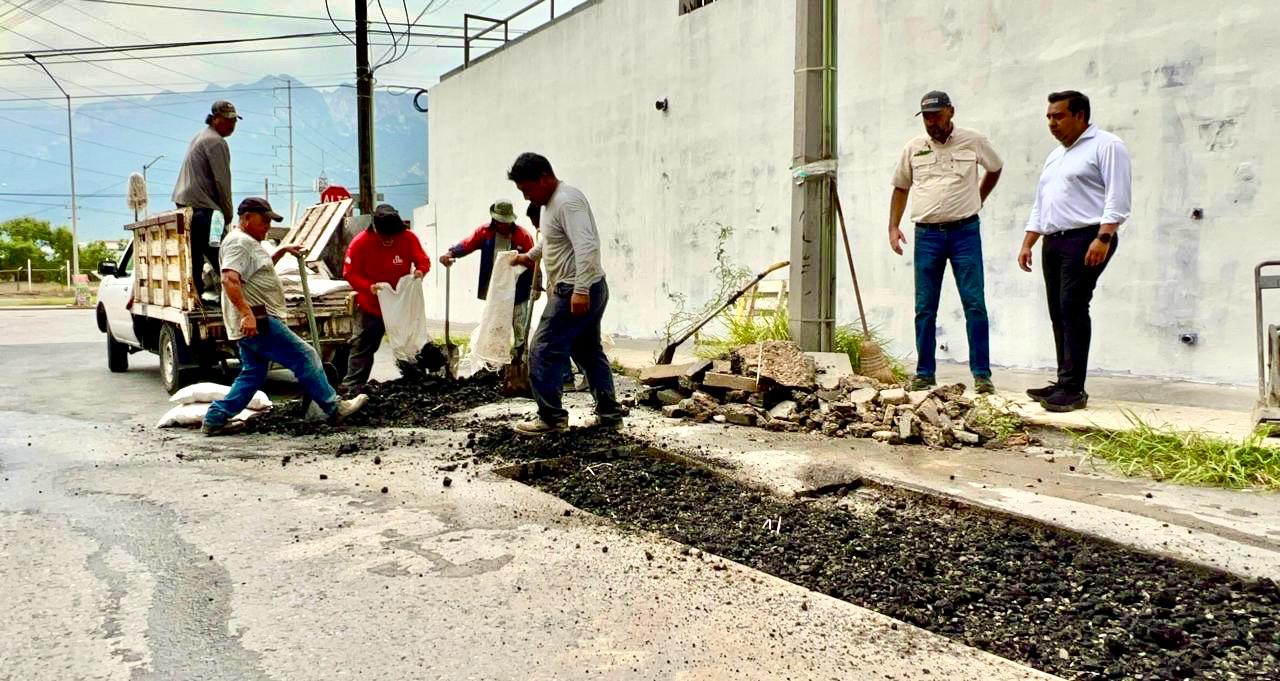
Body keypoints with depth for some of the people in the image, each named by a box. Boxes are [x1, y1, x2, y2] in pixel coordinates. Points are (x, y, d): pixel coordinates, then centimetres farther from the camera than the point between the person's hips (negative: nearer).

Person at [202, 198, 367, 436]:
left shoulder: (248, 242, 21)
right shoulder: (239, 242, -12)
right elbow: (229, 279, -26)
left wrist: (282, 251, 28)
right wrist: (247, 314, -34)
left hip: (250, 324, 11)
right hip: (256, 322, -11)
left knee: (253, 374, 14)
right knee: (305, 357, -7)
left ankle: (216, 419, 14)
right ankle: (335, 408, -4)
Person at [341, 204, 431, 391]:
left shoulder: (408, 238, -11)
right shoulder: (360, 242, -15)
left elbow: (423, 261, -1)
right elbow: (350, 273, -12)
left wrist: (420, 271, -25)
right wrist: (370, 287, -29)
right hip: (371, 307, -2)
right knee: (362, 348, 0)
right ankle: (351, 388, 3)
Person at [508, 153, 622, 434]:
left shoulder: (567, 201, -17)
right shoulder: (551, 202, 15)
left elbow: (586, 246, -28)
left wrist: (580, 290, -32)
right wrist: (529, 256, 26)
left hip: (575, 292, -11)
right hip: (585, 292, 11)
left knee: (544, 350, -7)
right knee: (588, 351, 16)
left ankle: (550, 417, -1)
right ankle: (609, 413, 20)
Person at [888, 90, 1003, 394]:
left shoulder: (973, 141, 2)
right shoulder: (913, 148, 7)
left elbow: (995, 168, 21)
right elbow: (900, 187, 17)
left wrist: (977, 200, 16)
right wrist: (893, 226, 8)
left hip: (965, 232, -2)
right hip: (927, 234, 2)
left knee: (975, 304, -5)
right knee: (925, 309, 4)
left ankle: (981, 374, 0)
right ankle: (925, 374, 13)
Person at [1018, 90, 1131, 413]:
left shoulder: (1106, 146, -2)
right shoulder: (1055, 156, 24)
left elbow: (1117, 198, -13)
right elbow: (1039, 205, 26)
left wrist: (1103, 238, -23)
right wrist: (1027, 244, 18)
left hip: (1086, 239, -8)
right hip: (1053, 241, 8)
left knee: (1073, 308, -15)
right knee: (1059, 312, 6)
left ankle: (1073, 388, -14)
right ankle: (1065, 383, 11)